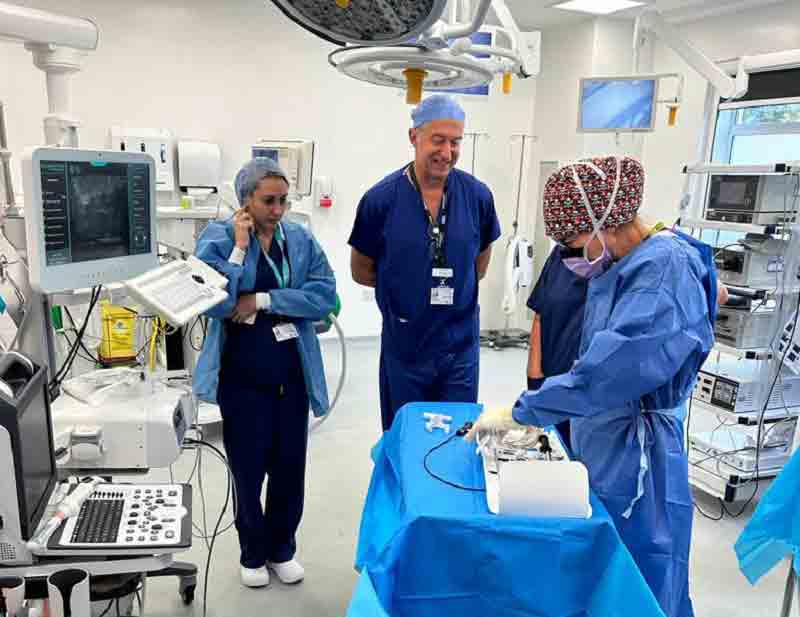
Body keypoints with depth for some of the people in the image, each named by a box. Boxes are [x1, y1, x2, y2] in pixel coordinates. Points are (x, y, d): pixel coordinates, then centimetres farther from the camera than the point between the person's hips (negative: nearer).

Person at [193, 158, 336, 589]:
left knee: (290, 466, 13)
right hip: (243, 375, -2)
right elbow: (213, 302, -18)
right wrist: (240, 246, -19)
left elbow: (325, 296, -10)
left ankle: (282, 549, 35)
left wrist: (263, 300, -17)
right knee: (248, 468, 11)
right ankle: (252, 554, 34)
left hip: (293, 374, 3)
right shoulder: (218, 237, -7)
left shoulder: (301, 240, 1)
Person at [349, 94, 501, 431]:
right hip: (403, 347, -1)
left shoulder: (478, 195, -5)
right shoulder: (381, 198, -11)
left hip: (461, 346, 1)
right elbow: (361, 270, 1)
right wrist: (404, 288, 1)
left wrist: (458, 290, 5)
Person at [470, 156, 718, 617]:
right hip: (602, 435, 9)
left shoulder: (665, 271, -24)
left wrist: (518, 414, -25)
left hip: (633, 449, -9)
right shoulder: (628, 263, 5)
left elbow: (607, 369, -31)